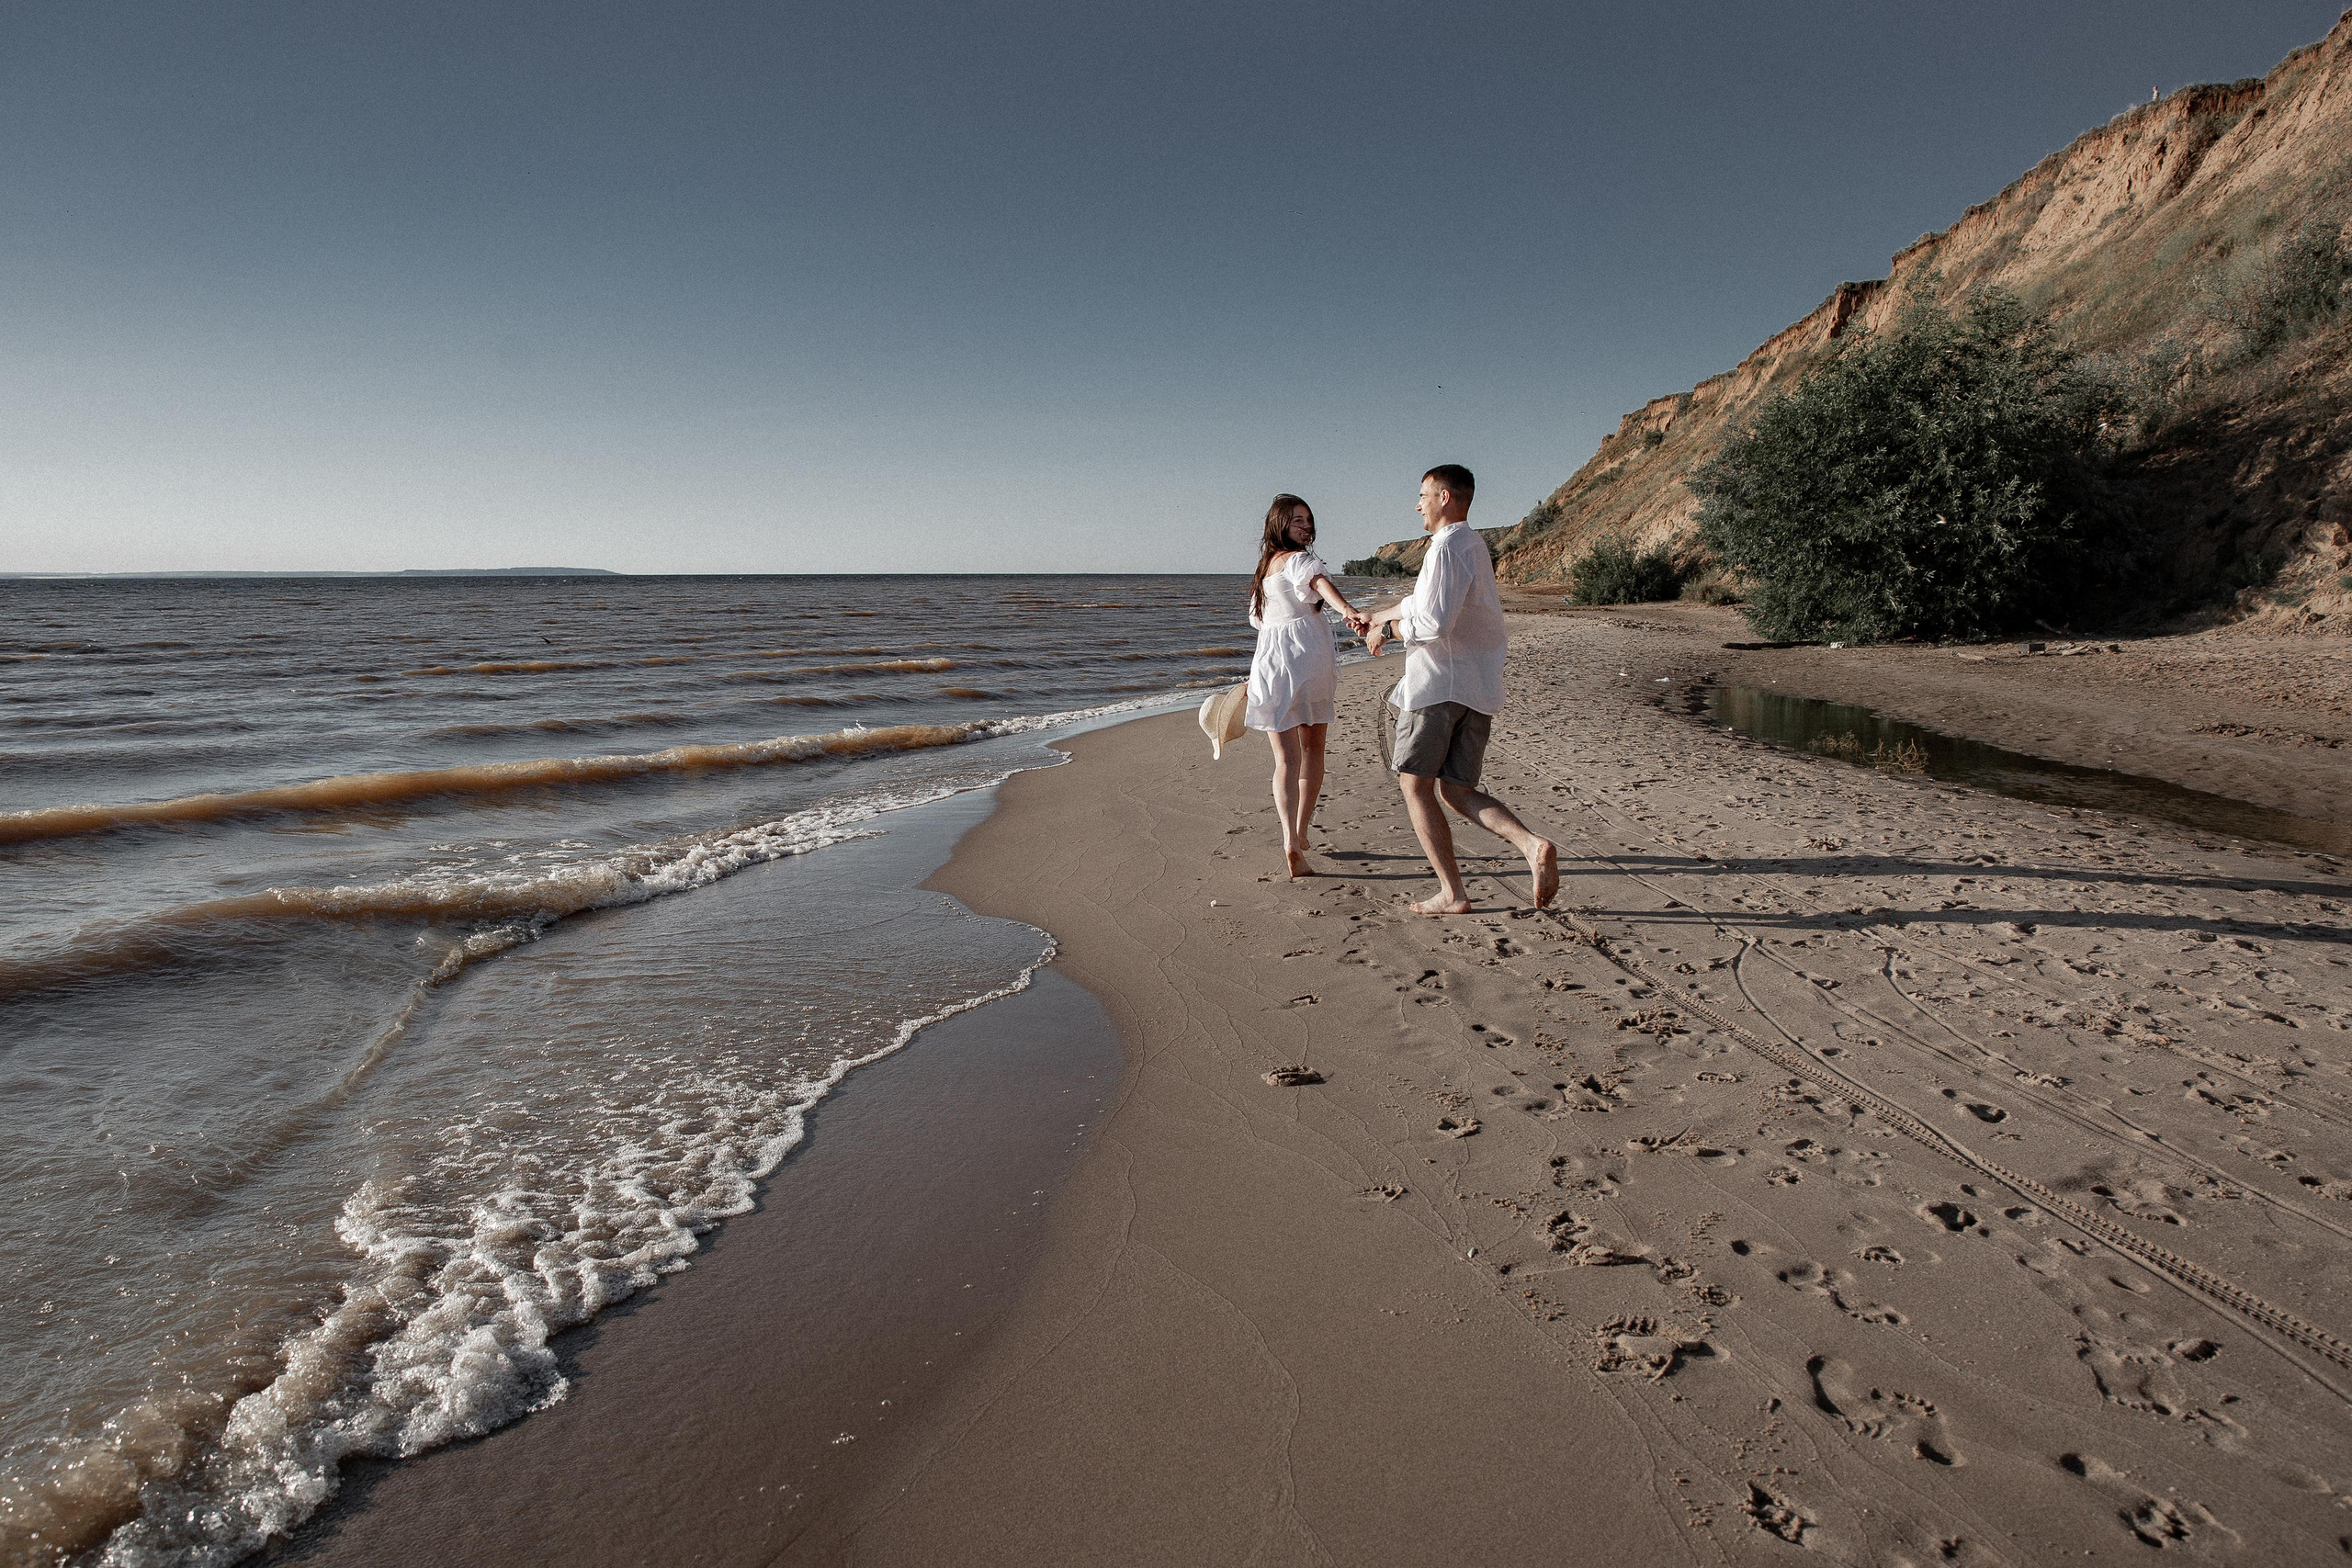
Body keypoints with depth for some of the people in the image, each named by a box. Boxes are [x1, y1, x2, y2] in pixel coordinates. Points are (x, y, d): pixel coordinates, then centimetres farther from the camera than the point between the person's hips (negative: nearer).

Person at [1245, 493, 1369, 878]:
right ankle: (1301, 833, 25)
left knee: (1286, 758, -3)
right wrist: (1347, 610, -47)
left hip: (1269, 660, 4)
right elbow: (1321, 582, -29)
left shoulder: (1264, 567, 17)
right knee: (1312, 748, 16)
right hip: (1309, 657, -4)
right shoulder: (1299, 559, -6)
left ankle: (1291, 842, -21)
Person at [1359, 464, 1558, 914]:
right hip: (1479, 688, 9)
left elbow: (1434, 623, -22)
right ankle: (1532, 844, -13)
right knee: (1457, 791, 10)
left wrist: (1389, 629, -6)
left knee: (1415, 785, 3)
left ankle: (1451, 893, 1)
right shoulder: (1474, 546, 19)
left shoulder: (1448, 546, -13)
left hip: (1438, 681, -9)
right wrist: (1379, 615, 40)